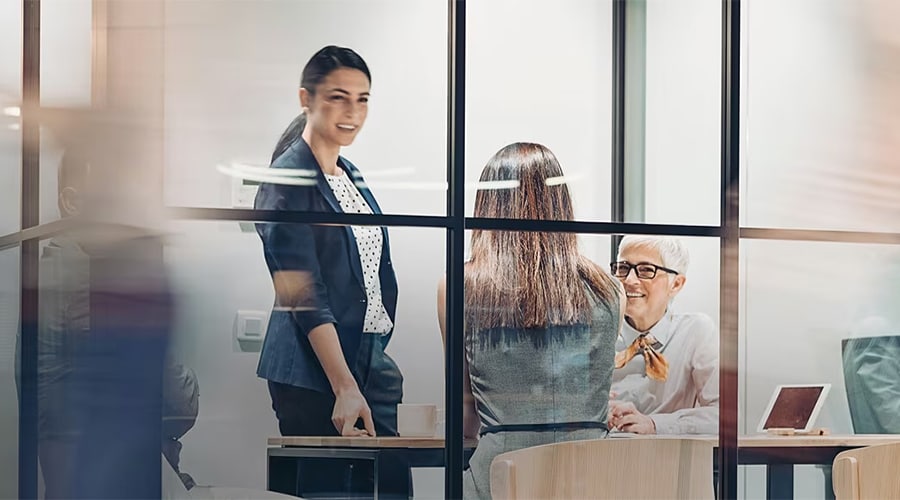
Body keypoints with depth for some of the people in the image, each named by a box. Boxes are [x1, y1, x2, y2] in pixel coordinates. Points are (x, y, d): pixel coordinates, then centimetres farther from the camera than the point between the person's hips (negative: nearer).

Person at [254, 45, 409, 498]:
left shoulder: (351, 176, 14)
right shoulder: (288, 180, -11)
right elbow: (305, 296, -18)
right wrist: (345, 388, -24)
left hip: (370, 361, 8)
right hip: (313, 372, -8)